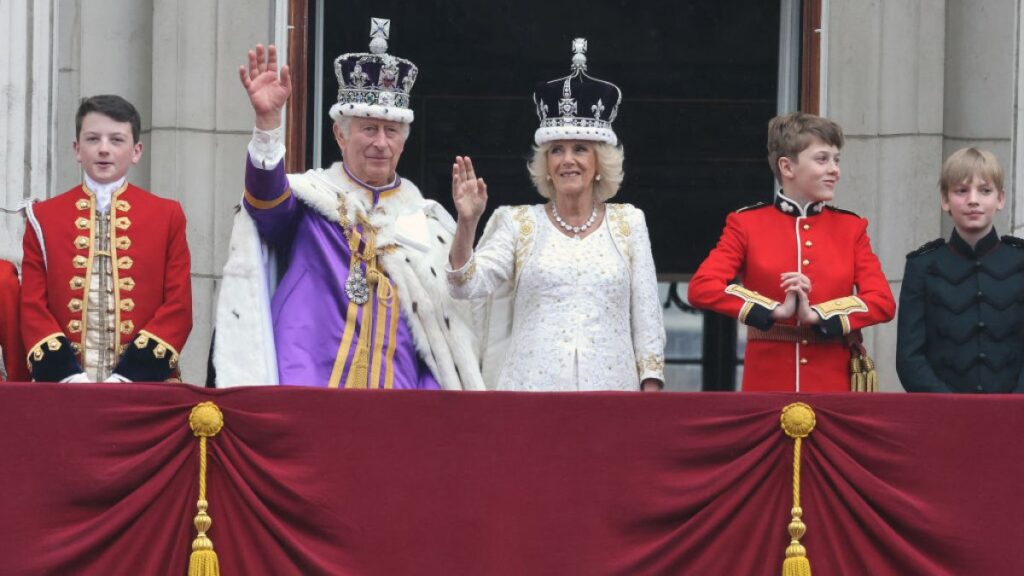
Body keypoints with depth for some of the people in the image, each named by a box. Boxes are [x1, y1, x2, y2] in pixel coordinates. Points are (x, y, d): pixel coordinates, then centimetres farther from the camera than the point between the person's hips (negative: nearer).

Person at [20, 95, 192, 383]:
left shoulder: (167, 216, 8)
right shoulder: (44, 218, 10)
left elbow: (179, 306, 2)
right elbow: (32, 307, 5)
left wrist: (128, 376, -10)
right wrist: (68, 376, -10)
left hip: (144, 386, 0)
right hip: (64, 390, 0)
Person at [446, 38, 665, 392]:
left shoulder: (627, 223, 11)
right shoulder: (518, 224, 8)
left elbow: (646, 315, 10)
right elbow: (467, 286, -4)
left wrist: (651, 388, 3)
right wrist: (467, 224, -19)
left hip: (609, 388, 1)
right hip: (531, 389, -1)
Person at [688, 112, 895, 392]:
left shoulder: (851, 227, 9)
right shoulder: (747, 224, 3)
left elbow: (883, 302, -2)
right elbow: (702, 288, -10)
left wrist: (817, 315, -16)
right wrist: (776, 310, -18)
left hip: (834, 384, 2)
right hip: (768, 383, -2)